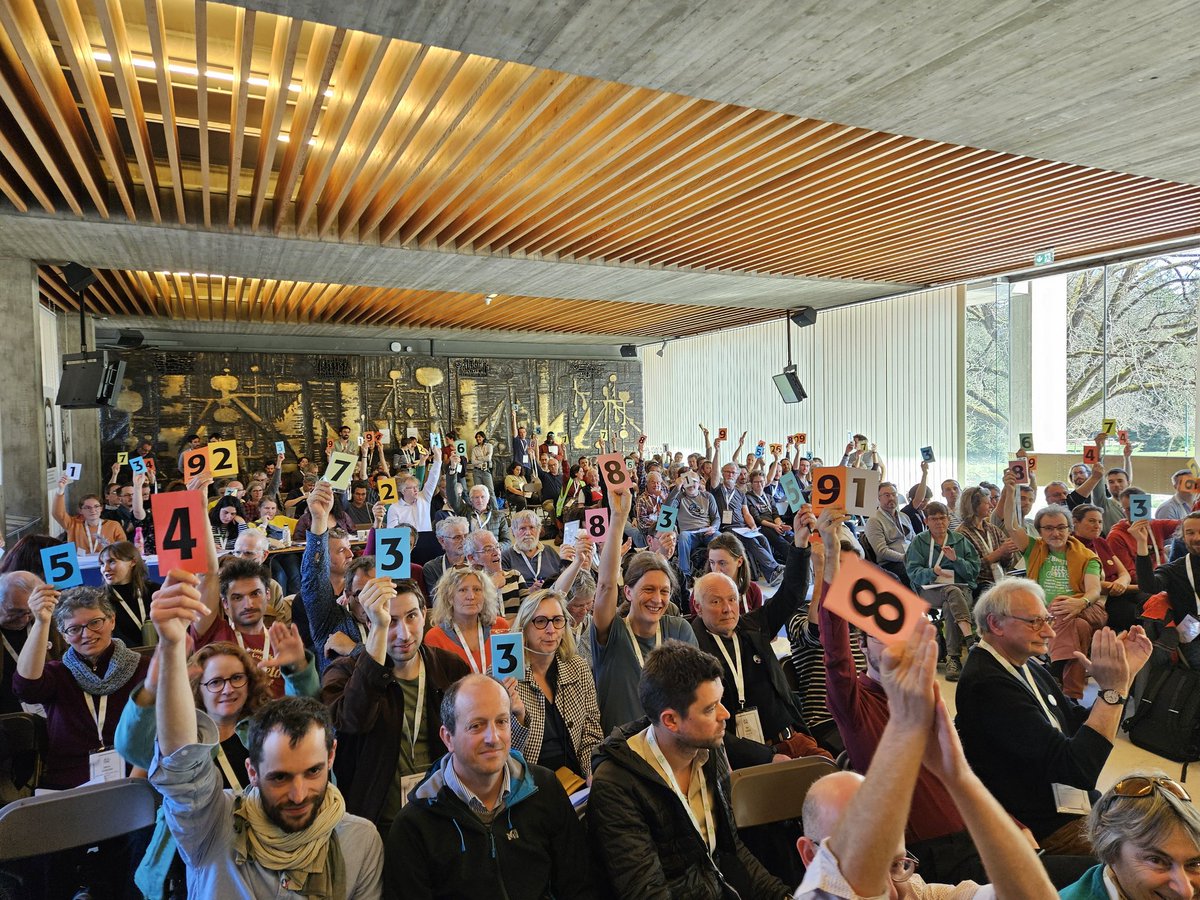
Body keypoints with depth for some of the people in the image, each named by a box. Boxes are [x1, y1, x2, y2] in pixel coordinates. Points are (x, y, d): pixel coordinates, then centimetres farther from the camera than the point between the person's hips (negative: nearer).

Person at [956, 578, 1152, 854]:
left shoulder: (1025, 667, 4)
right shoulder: (988, 686, -28)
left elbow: (1083, 724, 13)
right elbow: (1078, 769, -28)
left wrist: (1125, 672, 0)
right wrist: (1112, 689, -27)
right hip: (1046, 830, -9)